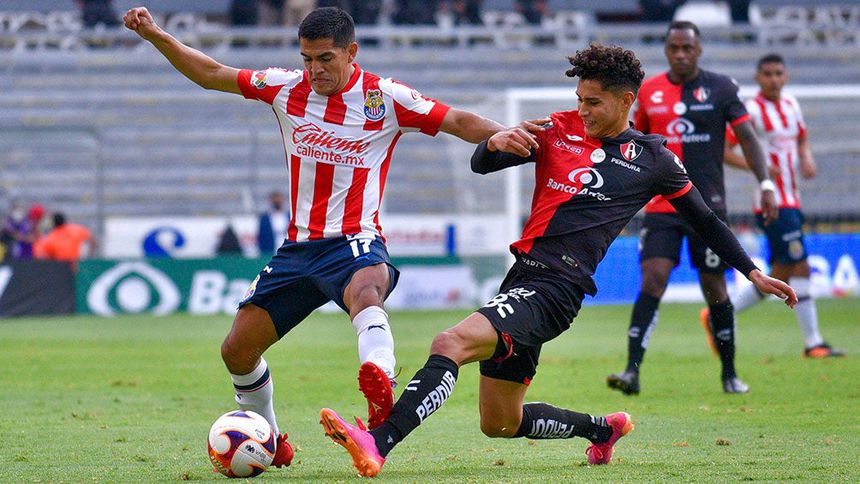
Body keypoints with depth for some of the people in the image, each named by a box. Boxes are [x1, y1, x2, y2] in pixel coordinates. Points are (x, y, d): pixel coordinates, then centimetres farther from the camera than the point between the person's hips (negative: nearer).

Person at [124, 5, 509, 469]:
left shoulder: (384, 97, -6)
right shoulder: (287, 88, 3)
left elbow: (458, 122, -8)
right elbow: (211, 74, 9)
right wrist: (154, 34, 2)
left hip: (355, 241, -5)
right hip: (298, 247, 5)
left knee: (365, 293, -41)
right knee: (237, 351, 5)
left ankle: (381, 387, -70)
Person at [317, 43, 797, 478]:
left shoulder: (653, 158, 6)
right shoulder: (559, 130, 13)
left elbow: (706, 220, 18)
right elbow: (481, 165, 10)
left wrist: (754, 272, 17)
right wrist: (497, 142, -14)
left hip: (556, 290, -6)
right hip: (523, 276, 6)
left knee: (450, 344, -29)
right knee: (499, 424, 14)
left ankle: (378, 444, -44)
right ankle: (604, 428, 38)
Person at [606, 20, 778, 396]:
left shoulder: (719, 88, -2)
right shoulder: (649, 91, 6)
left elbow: (747, 136, -3)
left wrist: (765, 184, -14)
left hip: (708, 206, -1)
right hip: (661, 206, 1)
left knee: (714, 287, 5)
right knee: (652, 279, -14)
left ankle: (729, 373, 21)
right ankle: (632, 371, -20)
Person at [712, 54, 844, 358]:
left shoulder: (791, 105, 13)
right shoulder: (751, 110, -10)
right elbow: (722, 150, -12)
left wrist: (807, 159, 7)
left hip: (792, 202, 8)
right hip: (773, 204, -8)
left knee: (780, 276, 10)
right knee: (800, 267, -11)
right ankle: (812, 342, -5)